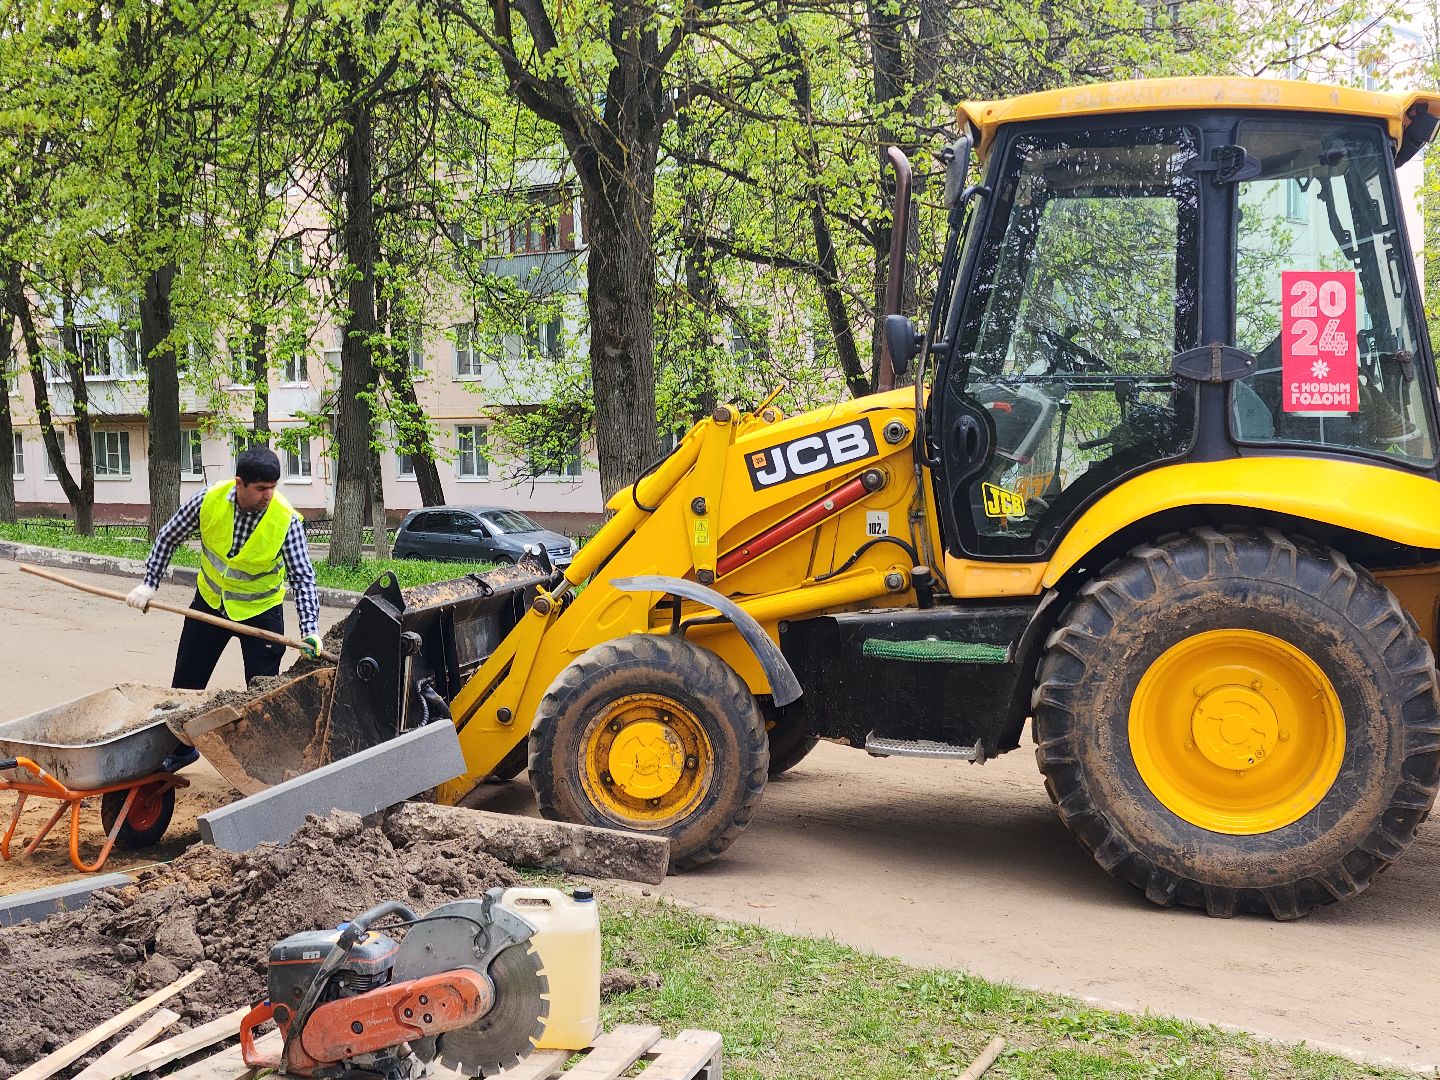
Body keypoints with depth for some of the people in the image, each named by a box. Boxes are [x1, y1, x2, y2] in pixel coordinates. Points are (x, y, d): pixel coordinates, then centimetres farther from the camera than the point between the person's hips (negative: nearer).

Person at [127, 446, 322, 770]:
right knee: (185, 684, 15)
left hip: (260, 610, -3)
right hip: (210, 602, 3)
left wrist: (310, 629, -35)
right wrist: (149, 584, -7)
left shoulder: (286, 520, -26)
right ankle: (180, 749, 36)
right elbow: (169, 538, -4)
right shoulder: (210, 500, -21)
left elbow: (303, 578, -24)